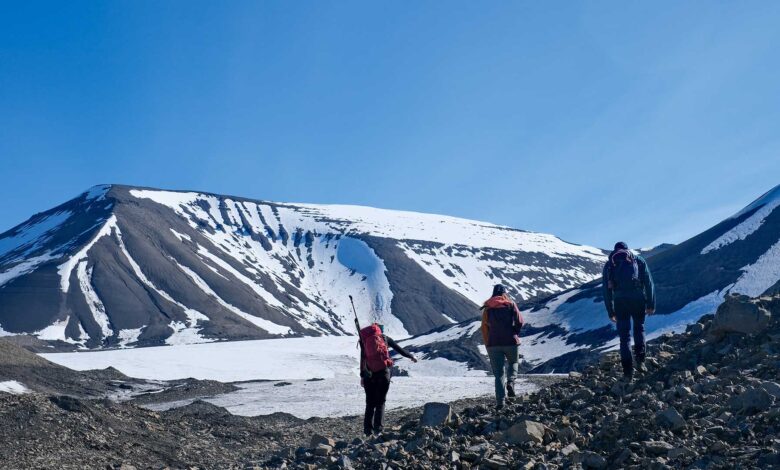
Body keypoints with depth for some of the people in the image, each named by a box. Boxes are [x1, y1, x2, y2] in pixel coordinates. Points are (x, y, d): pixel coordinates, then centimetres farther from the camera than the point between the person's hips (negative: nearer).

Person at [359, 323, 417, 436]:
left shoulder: (364, 339, 10)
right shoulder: (384, 337, 10)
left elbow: (362, 358, 2)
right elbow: (399, 349, 15)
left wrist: (362, 376, 0)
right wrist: (411, 356, 29)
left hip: (369, 374, 1)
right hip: (383, 372, -1)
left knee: (370, 403, 11)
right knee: (380, 402, 9)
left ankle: (368, 430, 5)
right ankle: (378, 429, -2)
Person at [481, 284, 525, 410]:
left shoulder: (487, 308, 6)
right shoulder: (511, 305, 2)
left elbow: (484, 328, 5)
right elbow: (520, 322, -4)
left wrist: (487, 345, 11)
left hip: (494, 344, 1)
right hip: (511, 342, -1)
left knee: (499, 373, 5)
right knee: (513, 362, 26)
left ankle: (500, 401, -5)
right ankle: (510, 382, -1)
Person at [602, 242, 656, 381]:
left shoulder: (609, 265, 16)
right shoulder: (639, 260, 14)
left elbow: (606, 291, 13)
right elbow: (649, 283, 6)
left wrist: (610, 312, 17)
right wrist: (651, 305, 8)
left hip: (620, 301, 0)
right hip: (638, 299, 0)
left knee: (624, 336, 8)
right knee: (639, 328, 24)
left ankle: (628, 372, 3)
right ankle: (640, 360, 8)